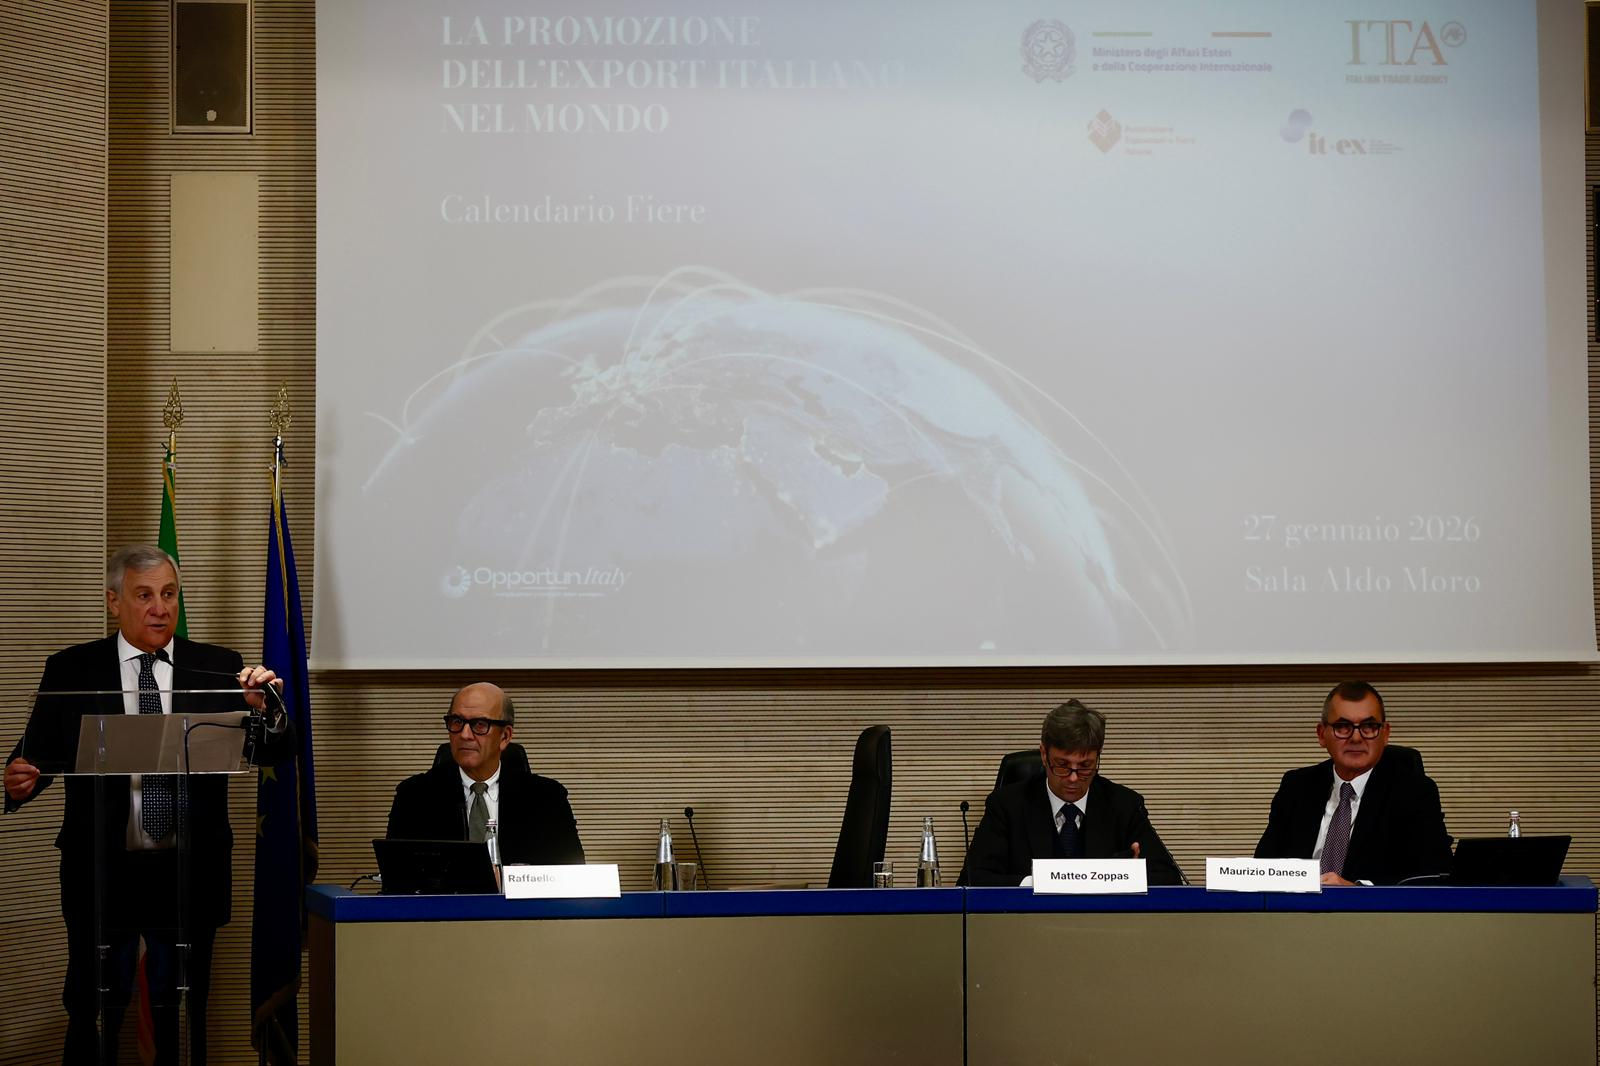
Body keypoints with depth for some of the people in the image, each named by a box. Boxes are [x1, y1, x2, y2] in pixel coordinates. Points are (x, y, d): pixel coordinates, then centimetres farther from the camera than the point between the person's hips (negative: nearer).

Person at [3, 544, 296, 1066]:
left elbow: (278, 752, -4)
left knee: (182, 1019, 9)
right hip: (102, 872, -1)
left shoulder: (219, 668, 3)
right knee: (93, 1019, 5)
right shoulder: (70, 671, 2)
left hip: (189, 877, 1)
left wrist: (263, 707, -25)